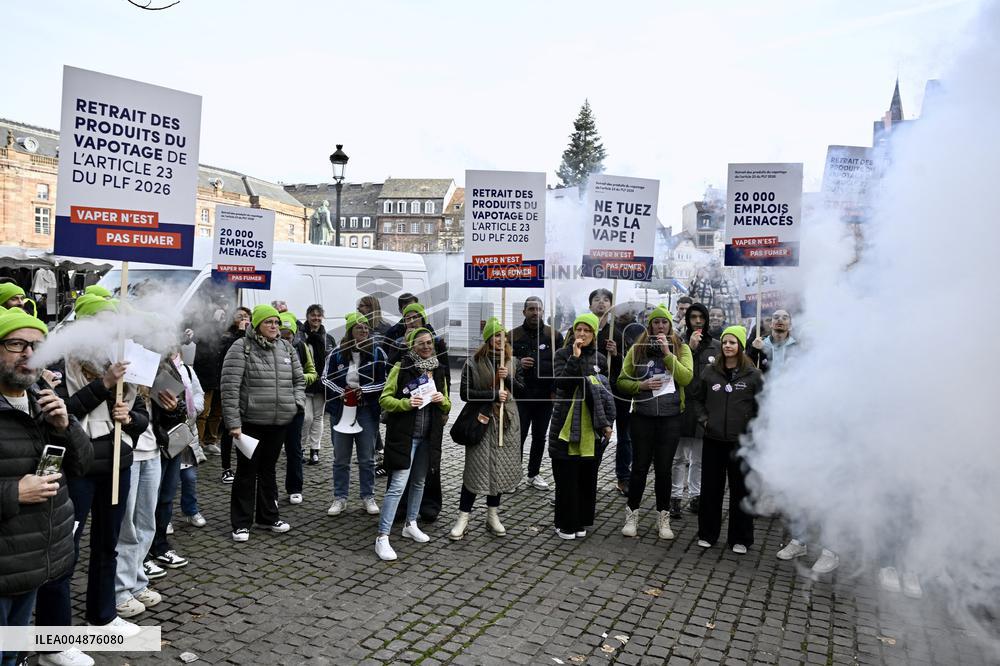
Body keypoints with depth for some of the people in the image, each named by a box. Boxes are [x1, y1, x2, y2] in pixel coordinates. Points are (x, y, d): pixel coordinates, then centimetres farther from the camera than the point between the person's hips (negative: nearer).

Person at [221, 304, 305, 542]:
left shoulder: (286, 348, 8)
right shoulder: (241, 348, -10)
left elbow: (299, 379, 18)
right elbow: (229, 388, -13)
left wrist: (298, 403, 1)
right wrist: (233, 422, -17)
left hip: (279, 423, 5)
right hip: (250, 422, -5)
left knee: (268, 470, 18)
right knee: (246, 472, 6)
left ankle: (268, 516, 30)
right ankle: (241, 523, 18)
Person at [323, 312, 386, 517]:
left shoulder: (377, 353, -4)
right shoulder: (337, 353, -2)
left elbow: (385, 382, -3)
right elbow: (326, 378, 3)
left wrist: (364, 390, -15)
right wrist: (341, 392, -12)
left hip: (367, 410, -1)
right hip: (341, 409, 1)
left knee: (367, 458, 7)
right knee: (340, 458, 9)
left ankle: (368, 497, 20)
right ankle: (340, 498, 21)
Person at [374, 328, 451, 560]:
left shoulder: (439, 370, 9)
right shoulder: (400, 368, -7)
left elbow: (447, 406, 16)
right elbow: (384, 399, -8)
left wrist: (442, 400, -7)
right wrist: (406, 403, -24)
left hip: (428, 437, 6)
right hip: (404, 435, -6)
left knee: (419, 482, 18)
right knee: (398, 484, -11)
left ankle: (410, 525, 35)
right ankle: (382, 537, -6)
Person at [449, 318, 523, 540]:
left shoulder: (511, 362, 7)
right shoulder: (473, 363, -6)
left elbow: (521, 389, 9)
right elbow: (465, 393, -11)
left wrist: (508, 378, -10)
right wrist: (493, 395, -17)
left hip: (506, 421, 4)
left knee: (500, 467, 9)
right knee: (476, 468, -4)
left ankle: (493, 515, 23)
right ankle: (463, 518, 5)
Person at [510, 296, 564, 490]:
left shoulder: (554, 335, 4)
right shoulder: (513, 335, 1)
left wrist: (556, 390, -7)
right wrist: (517, 363, -15)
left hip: (545, 396, 2)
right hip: (521, 395, -2)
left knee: (540, 436, 12)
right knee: (518, 436, -2)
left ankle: (534, 474, 26)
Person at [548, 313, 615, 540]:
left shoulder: (600, 359, 9)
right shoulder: (563, 354, 0)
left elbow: (606, 392, 13)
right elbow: (561, 383, -15)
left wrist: (607, 423, 6)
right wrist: (575, 358, -21)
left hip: (591, 428, 3)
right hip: (566, 425, -3)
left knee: (587, 476, 8)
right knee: (566, 476, 1)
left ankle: (581, 521, 21)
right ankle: (565, 523, 13)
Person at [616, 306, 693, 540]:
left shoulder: (681, 348, 3)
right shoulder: (637, 348, 3)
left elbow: (686, 378, -12)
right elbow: (622, 381, 4)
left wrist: (667, 353, -17)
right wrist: (641, 385, -13)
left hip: (671, 416, 0)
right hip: (642, 415, 0)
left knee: (664, 467, 8)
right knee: (640, 466, 5)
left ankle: (663, 517, 22)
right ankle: (632, 515, 20)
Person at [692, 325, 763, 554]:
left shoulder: (753, 375, -3)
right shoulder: (710, 372, 4)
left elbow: (761, 406, 1)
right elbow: (699, 399, 16)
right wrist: (704, 419, 4)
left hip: (741, 441, -2)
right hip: (713, 440, 2)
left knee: (740, 490, 8)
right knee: (710, 488, 9)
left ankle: (740, 539, 21)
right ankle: (707, 534, 23)